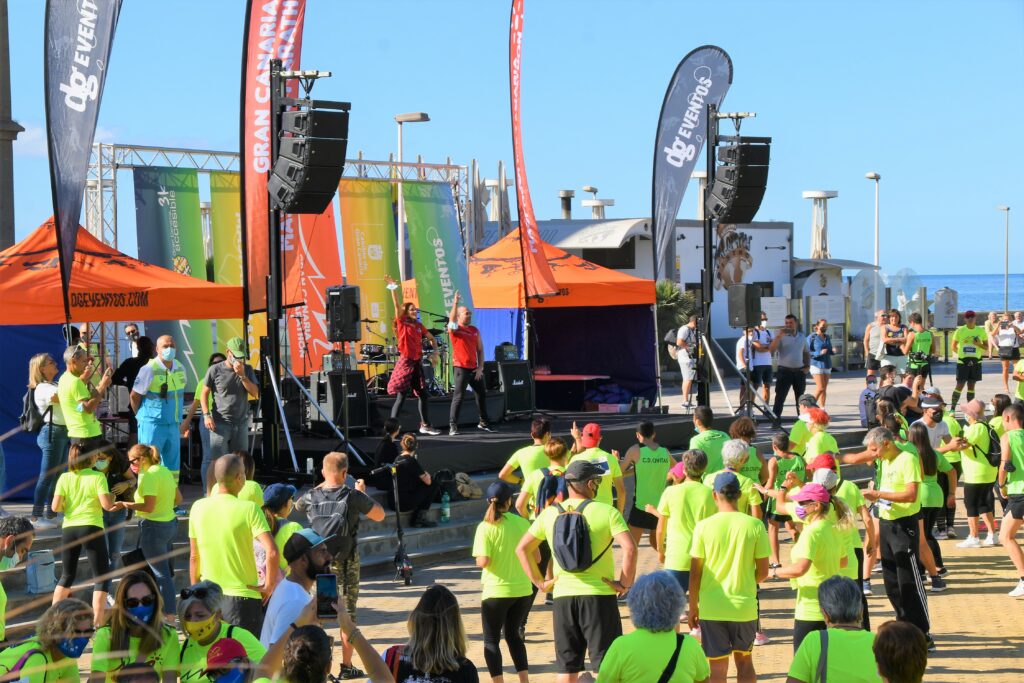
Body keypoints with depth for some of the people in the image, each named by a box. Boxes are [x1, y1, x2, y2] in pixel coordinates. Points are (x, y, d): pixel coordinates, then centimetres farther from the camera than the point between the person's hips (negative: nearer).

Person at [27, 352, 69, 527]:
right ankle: (36, 517, -4)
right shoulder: (42, 389, -13)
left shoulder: (55, 385, 18)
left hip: (63, 433, 10)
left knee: (57, 475, 12)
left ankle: (49, 514, 18)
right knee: (46, 476, -7)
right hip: (52, 433, -10)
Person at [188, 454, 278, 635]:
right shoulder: (249, 509, -12)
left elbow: (194, 557, 7)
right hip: (243, 595, -4)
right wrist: (269, 585, -10)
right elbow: (272, 552, -23)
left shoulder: (198, 507, 0)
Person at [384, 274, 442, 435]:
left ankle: (425, 425, 21)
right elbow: (396, 304, -15)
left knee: (422, 394, 10)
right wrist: (393, 287, -24)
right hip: (405, 362, -6)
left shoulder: (419, 325, 11)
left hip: (417, 362, 6)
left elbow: (431, 338, 19)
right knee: (401, 396, -8)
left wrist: (435, 352, 2)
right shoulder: (402, 323, -4)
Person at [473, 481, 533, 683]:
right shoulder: (522, 523, -1)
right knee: (513, 635, 20)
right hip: (523, 590, 4)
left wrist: (479, 560, 4)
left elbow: (483, 562, -18)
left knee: (491, 640, 10)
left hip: (496, 592, -4)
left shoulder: (486, 527, -11)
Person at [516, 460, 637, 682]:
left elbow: (522, 549, 10)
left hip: (563, 596, 4)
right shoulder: (607, 512, -7)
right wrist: (624, 583, -9)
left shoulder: (549, 513, 6)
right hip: (600, 595, -4)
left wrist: (539, 582, 12)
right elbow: (629, 548, -19)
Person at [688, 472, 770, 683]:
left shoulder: (703, 527, -8)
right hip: (745, 607, 1)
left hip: (712, 608, -1)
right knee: (744, 661, 19)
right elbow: (763, 572, -2)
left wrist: (693, 607, 7)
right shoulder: (755, 525, -6)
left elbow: (695, 574, -4)